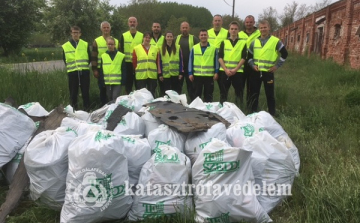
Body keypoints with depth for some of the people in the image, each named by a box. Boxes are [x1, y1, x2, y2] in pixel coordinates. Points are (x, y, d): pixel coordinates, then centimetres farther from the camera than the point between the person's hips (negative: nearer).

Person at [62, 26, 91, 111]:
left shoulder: (85, 44, 8)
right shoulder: (65, 46, 6)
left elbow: (89, 58, 11)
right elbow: (65, 60, 14)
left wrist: (84, 66, 4)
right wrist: (70, 67, 6)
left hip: (84, 72, 0)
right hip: (72, 72, 0)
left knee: (85, 92, 3)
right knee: (73, 92, 5)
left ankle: (87, 109, 12)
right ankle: (74, 109, 15)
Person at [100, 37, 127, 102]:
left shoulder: (121, 56, 0)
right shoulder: (103, 56, 8)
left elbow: (124, 69, 1)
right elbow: (101, 70, 10)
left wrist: (123, 80, -5)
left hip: (117, 82, -3)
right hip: (107, 82, 4)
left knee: (116, 98, -10)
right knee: (110, 99, 14)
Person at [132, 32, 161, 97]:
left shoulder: (155, 49, 10)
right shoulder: (136, 48, 3)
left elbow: (157, 62, 10)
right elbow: (134, 62, 4)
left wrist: (159, 72, 5)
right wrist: (136, 71, 2)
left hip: (153, 75, 2)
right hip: (140, 76, -2)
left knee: (152, 94, 8)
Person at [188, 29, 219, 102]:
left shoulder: (213, 48, 2)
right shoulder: (194, 48, 4)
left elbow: (216, 61, 4)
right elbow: (190, 61, 5)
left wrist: (216, 72, -3)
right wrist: (190, 73, -1)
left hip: (209, 76, -1)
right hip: (197, 75, 1)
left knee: (208, 95, 8)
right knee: (197, 94, 11)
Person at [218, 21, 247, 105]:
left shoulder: (243, 43, 7)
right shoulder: (224, 42, 10)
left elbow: (243, 58, -1)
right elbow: (220, 57, 1)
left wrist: (235, 69, -13)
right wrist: (226, 69, -11)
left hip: (237, 72, -1)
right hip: (224, 71, 1)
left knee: (239, 93, 2)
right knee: (223, 93, 5)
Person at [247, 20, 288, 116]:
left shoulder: (275, 41, -3)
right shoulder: (254, 41, 7)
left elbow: (284, 54, 1)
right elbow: (249, 55, 14)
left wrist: (277, 65, -4)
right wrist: (252, 65, -1)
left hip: (268, 72, -3)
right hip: (256, 72, 3)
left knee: (270, 95, 4)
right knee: (254, 94, 9)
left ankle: (272, 115, 15)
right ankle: (253, 113, 21)